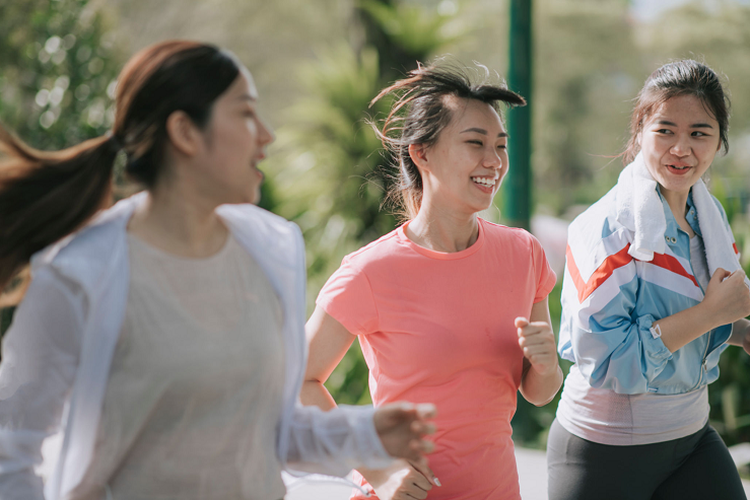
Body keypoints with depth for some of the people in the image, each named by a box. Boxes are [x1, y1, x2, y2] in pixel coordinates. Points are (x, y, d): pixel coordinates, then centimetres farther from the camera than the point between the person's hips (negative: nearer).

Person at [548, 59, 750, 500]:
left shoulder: (711, 215, 5)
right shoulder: (606, 229, -19)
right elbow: (605, 360, -26)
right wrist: (709, 312, -22)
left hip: (694, 436, 7)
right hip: (605, 453, -6)